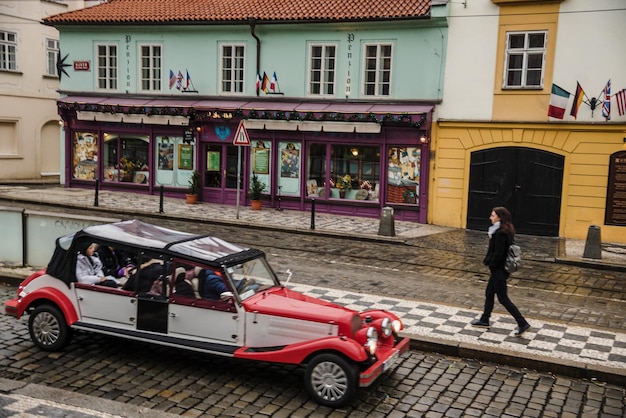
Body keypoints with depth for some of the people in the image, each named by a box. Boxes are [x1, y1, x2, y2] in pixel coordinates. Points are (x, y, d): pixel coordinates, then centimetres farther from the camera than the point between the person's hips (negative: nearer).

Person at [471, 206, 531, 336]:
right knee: (489, 293, 20)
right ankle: (484, 320, 32)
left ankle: (523, 324, 4)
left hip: (499, 270, -10)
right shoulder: (506, 231, 6)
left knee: (503, 298, -1)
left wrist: (491, 264, -12)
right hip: (499, 269, 10)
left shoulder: (500, 233, -24)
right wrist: (488, 261, 10)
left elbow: (498, 254, -25)